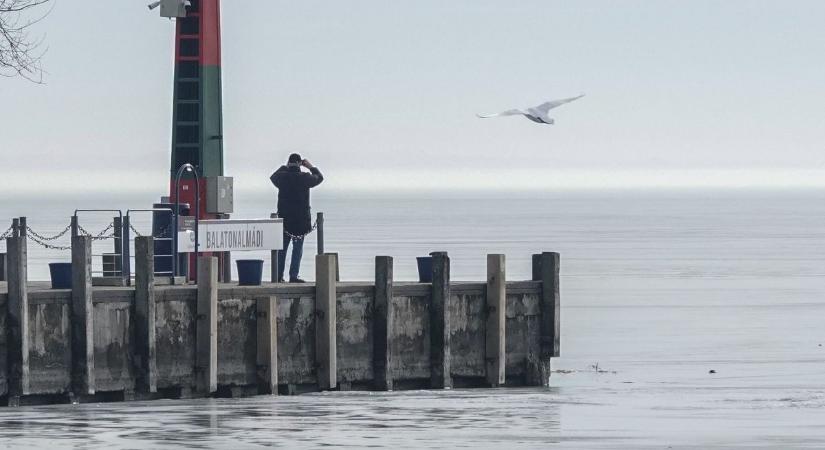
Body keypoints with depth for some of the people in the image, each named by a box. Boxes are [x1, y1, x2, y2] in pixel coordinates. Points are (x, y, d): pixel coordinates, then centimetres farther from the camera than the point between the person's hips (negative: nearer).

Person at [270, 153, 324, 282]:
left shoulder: (282, 177, -3)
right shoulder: (304, 178, -9)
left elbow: (273, 177, 21)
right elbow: (319, 178, 10)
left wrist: (284, 167, 27)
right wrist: (311, 167, 21)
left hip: (284, 218, 3)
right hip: (301, 220, -3)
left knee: (282, 248, 11)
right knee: (297, 248, 1)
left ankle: (279, 276, 12)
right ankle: (293, 276, -4)